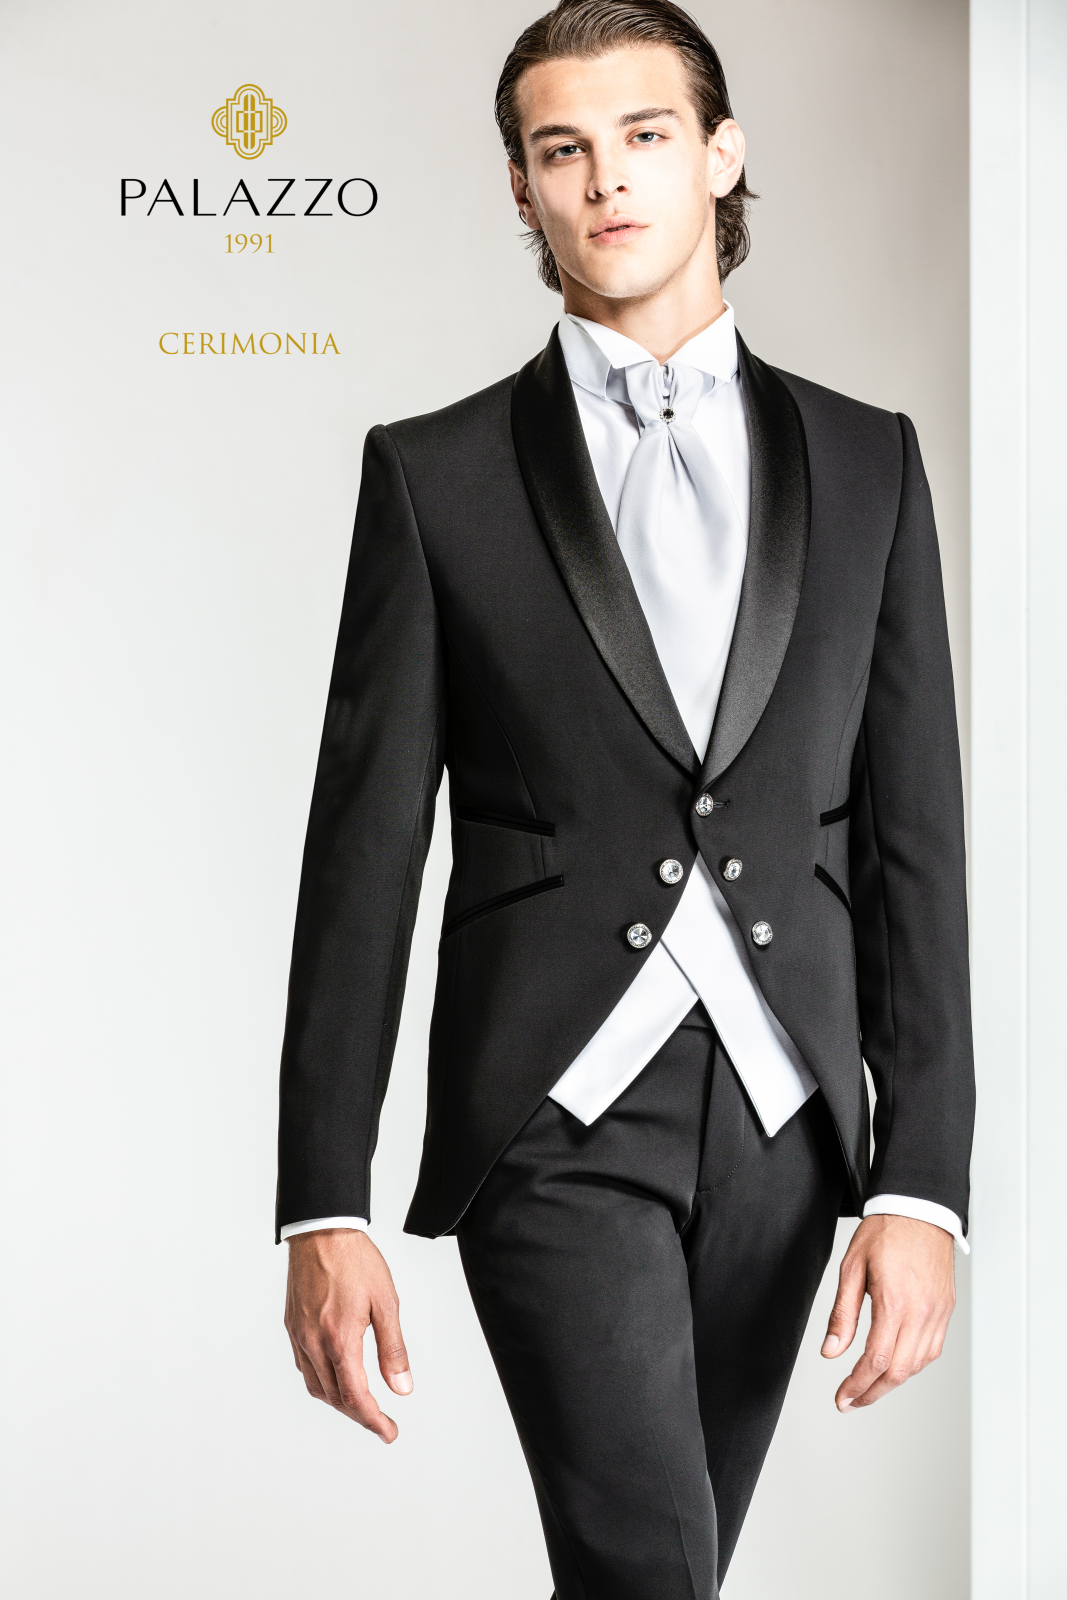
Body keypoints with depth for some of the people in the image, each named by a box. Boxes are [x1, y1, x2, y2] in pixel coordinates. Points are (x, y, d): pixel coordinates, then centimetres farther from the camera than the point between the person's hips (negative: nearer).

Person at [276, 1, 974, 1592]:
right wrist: (324, 1206, -7)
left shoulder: (864, 461, 8)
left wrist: (924, 1180, -5)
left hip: (782, 1117, 3)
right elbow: (365, 849, 0)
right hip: (554, 1114, -3)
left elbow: (916, 836, 4)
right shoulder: (437, 475, 2)